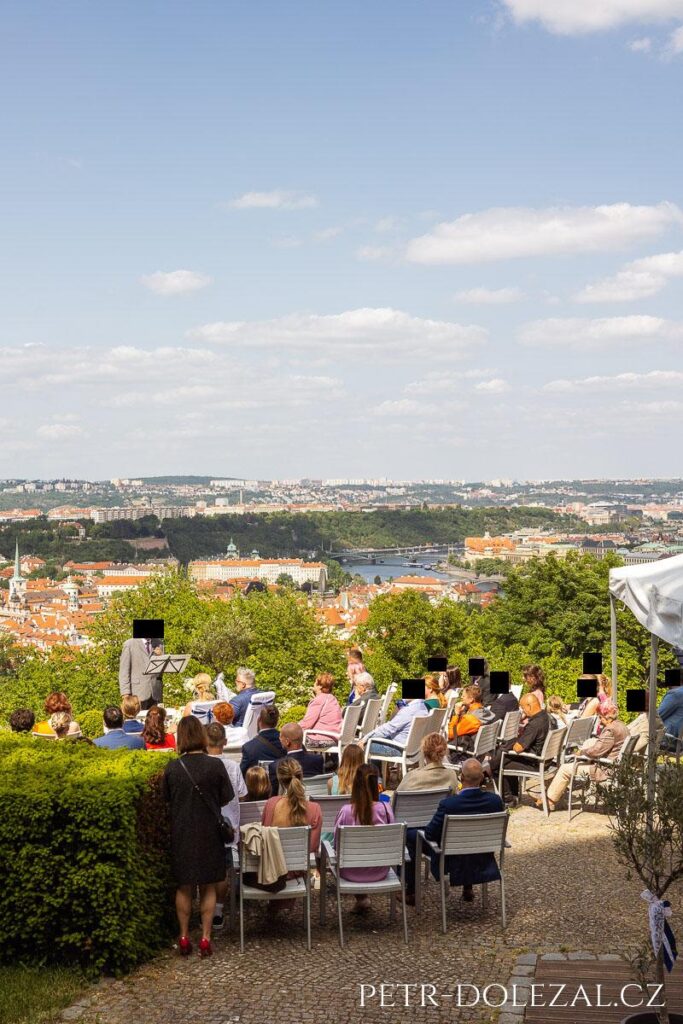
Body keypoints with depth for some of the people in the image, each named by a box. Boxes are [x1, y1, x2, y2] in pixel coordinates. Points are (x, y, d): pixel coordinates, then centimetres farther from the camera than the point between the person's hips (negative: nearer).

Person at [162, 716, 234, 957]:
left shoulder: (172, 767, -11)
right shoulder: (215, 765, -13)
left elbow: (165, 799, 0)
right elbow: (226, 799, -4)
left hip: (181, 833, 1)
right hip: (209, 833, -1)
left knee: (184, 887, 14)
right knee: (208, 888, 11)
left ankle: (184, 937, 19)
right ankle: (205, 938, 11)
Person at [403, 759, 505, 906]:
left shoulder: (448, 804, -29)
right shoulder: (495, 800, -17)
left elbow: (430, 835, -18)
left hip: (453, 864, -4)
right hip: (483, 863, 4)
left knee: (410, 834, 15)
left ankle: (410, 892, 23)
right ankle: (468, 888, 44)